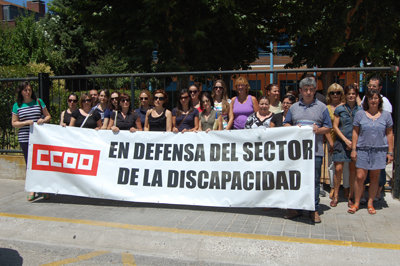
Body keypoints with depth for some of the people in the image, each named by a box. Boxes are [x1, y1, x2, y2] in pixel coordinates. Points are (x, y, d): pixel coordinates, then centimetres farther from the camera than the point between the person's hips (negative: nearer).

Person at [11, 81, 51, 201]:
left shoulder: (38, 102, 9)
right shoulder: (17, 105, 7)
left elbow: (48, 116, 13)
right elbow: (14, 123, 6)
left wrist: (43, 120, -9)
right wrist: (26, 122, -10)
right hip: (25, 139, 0)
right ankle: (32, 190, 13)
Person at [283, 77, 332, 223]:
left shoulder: (322, 107, 8)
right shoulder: (294, 107, 14)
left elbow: (328, 127, 6)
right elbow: (286, 124, 14)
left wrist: (318, 130, -14)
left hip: (315, 150, -2)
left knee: (314, 181, 1)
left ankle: (314, 210, 11)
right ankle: (296, 207, 18)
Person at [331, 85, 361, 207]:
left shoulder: (360, 110, 5)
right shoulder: (339, 109, 4)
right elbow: (335, 126, 2)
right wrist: (346, 140, -8)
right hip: (341, 142, -1)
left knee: (353, 170, 4)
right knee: (338, 169, -5)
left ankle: (350, 196, 17)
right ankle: (336, 196, 8)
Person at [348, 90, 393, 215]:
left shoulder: (386, 115, 5)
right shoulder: (360, 114, 3)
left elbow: (389, 134, 8)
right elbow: (355, 132, 5)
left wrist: (390, 152, 5)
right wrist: (353, 149, 0)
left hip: (380, 150, 1)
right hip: (363, 150, -1)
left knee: (374, 178, 7)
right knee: (360, 177, -4)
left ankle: (370, 203, 20)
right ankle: (356, 203, 10)